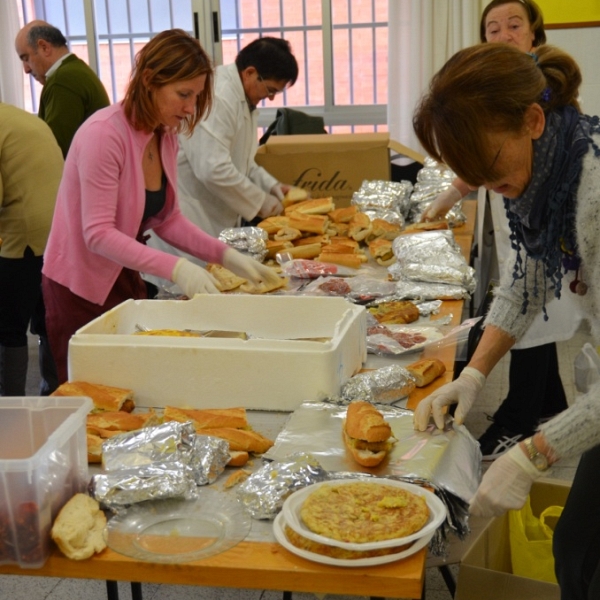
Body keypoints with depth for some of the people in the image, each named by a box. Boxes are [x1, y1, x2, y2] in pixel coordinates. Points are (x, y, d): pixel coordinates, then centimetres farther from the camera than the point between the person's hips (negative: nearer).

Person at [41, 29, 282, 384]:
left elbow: (167, 219, 6)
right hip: (81, 289, -7)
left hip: (125, 279, 7)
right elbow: (98, 233, -26)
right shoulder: (104, 134, -23)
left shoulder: (166, 138, 1)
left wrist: (226, 255, -6)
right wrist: (175, 268, -34)